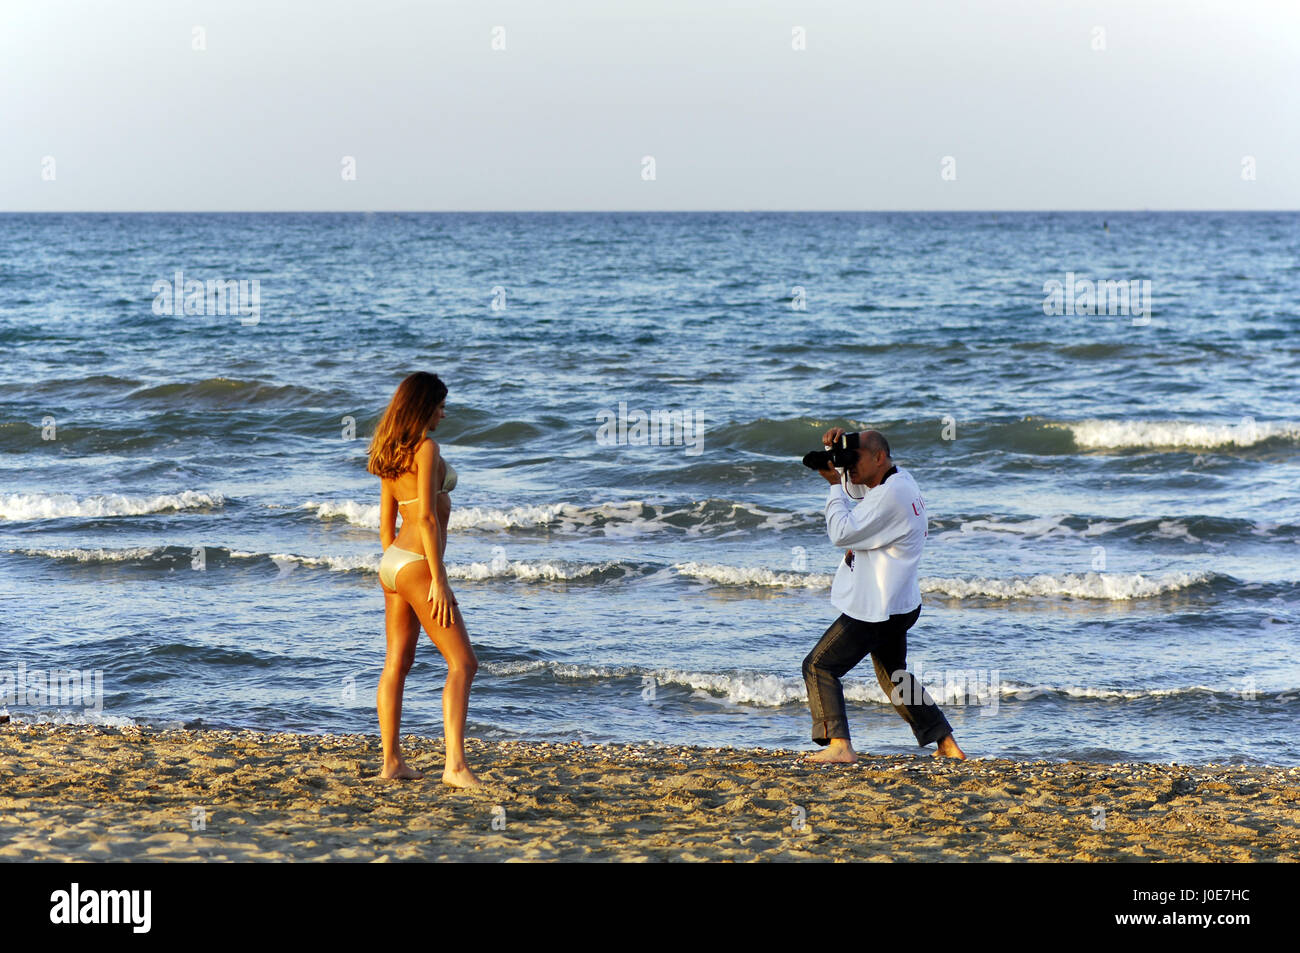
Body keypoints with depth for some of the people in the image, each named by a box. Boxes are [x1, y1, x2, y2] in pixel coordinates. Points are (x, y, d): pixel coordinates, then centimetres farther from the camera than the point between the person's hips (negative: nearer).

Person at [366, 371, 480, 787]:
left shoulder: (391, 454, 13)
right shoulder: (426, 447, -14)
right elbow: (426, 517, -19)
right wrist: (438, 580, -19)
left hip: (392, 562, 9)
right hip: (417, 563, -9)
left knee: (397, 663, 13)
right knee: (462, 663, -9)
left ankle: (391, 761, 17)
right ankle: (455, 765, -20)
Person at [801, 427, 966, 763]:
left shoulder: (891, 495, -22)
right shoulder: (899, 481, 9)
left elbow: (842, 533, -24)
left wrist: (835, 484, -14)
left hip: (876, 608, -10)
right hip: (899, 605, 10)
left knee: (819, 666, -8)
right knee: (895, 678, 23)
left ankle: (839, 746, -17)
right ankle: (948, 745, 25)